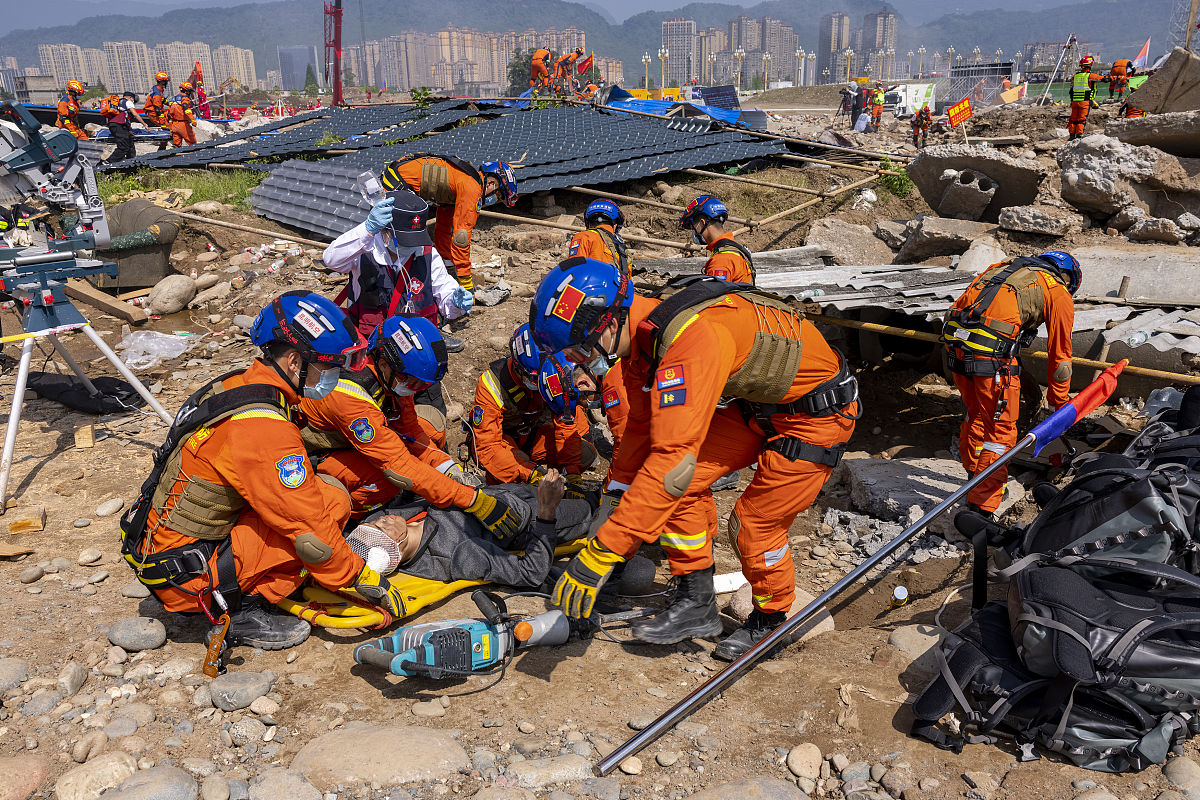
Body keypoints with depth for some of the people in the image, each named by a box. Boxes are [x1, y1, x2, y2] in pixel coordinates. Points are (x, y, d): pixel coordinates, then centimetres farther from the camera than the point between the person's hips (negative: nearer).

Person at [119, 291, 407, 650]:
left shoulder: (236, 384, 3)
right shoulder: (264, 429, -26)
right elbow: (311, 532, -22)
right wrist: (365, 580, -10)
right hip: (184, 579, -9)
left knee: (315, 490, 10)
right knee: (330, 500, -15)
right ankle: (248, 612, -7)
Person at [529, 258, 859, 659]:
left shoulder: (694, 339, -38)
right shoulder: (642, 333, -8)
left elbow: (673, 457, -44)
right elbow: (643, 425, 8)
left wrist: (601, 552, -42)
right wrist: (613, 499, 8)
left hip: (817, 413, -8)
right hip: (753, 402, 8)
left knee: (755, 524, -4)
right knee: (687, 481, -3)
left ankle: (771, 621, 24)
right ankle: (696, 604, 11)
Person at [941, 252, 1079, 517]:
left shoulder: (1004, 268, 30)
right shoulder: (1060, 295, 14)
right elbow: (1060, 356, 17)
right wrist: (1059, 404, 28)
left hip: (954, 338, 6)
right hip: (991, 349, -6)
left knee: (977, 413, 25)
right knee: (1001, 427, 7)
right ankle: (982, 507, 6)